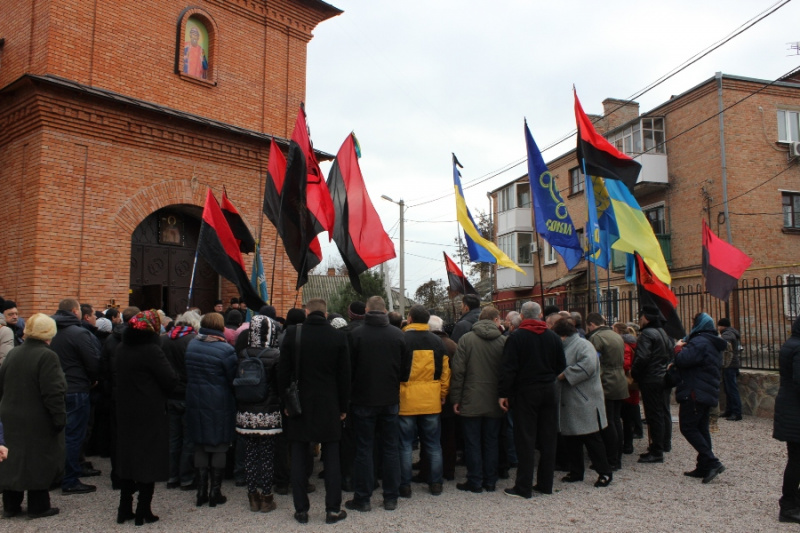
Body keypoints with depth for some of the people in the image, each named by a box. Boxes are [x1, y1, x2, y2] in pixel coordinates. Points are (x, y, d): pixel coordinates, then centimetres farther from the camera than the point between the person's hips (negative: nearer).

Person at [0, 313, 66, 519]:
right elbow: (53, 393, -22)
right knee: (39, 461, 6)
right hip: (38, 421, -7)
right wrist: (60, 418, -15)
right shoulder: (47, 356, -19)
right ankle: (38, 507, 15)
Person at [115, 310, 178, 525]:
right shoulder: (151, 350, -18)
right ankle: (143, 512, 8)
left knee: (127, 457, 15)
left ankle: (125, 509, 23)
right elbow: (171, 380, -18)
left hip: (125, 411, 7)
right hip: (150, 413, -7)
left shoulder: (122, 348, 5)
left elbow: (118, 376, 15)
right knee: (149, 458, 3)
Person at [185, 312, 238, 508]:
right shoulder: (226, 349, -16)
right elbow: (233, 379, -9)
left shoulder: (191, 345, -1)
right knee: (219, 447, 7)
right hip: (219, 404, -4)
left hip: (195, 402, 4)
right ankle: (215, 492, 11)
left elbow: (187, 374, 9)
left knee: (200, 447, 14)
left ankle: (201, 492, 18)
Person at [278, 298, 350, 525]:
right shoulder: (339, 336, -5)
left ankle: (301, 510, 14)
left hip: (299, 404, 0)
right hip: (329, 406, 0)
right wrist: (343, 407, 8)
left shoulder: (292, 334, -5)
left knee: (299, 459, 9)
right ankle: (333, 510, 13)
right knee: (331, 459, 8)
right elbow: (344, 375, -1)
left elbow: (283, 371, -2)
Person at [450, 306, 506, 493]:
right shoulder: (504, 341, -3)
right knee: (491, 442, 13)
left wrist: (456, 398, -2)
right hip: (494, 402, 2)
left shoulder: (466, 339, -6)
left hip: (471, 401, -2)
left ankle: (475, 482, 12)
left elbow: (458, 371, -8)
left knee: (472, 443, 7)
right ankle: (490, 482, 19)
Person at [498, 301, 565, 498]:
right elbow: (561, 366, 9)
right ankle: (545, 484, 19)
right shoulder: (553, 337, 3)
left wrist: (503, 393, -9)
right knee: (548, 439, 11)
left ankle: (523, 487, 2)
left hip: (525, 393, -4)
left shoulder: (516, 337, -10)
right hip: (549, 391, 4)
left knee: (525, 440, 0)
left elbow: (509, 369, -14)